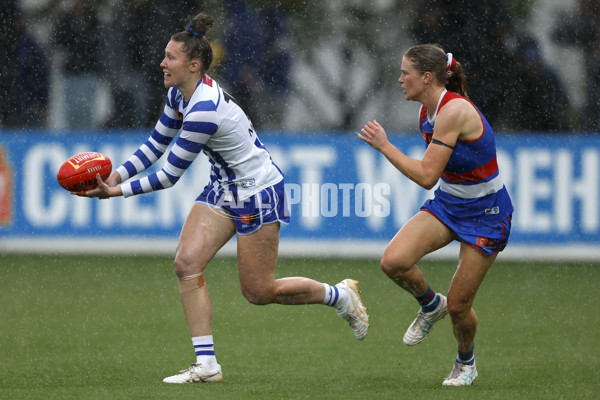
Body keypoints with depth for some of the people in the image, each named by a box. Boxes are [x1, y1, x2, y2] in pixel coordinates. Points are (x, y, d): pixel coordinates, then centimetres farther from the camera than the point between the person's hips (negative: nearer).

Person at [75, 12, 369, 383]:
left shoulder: (204, 110, -30)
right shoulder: (181, 94, -2)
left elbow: (170, 175, -24)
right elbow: (156, 144, 8)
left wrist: (118, 192, -19)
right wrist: (118, 175, -5)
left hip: (258, 192, -9)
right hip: (223, 189, 9)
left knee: (260, 291, 0)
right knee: (187, 262, -10)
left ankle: (341, 295, 25)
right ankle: (206, 364, -7)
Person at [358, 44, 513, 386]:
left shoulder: (454, 111, -27)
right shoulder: (428, 111, 1)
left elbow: (426, 176, -29)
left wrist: (384, 146, -22)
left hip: (486, 213, -7)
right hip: (447, 203, 7)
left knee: (458, 305, -1)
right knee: (394, 261, -19)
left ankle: (466, 362, 30)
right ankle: (431, 304, 12)